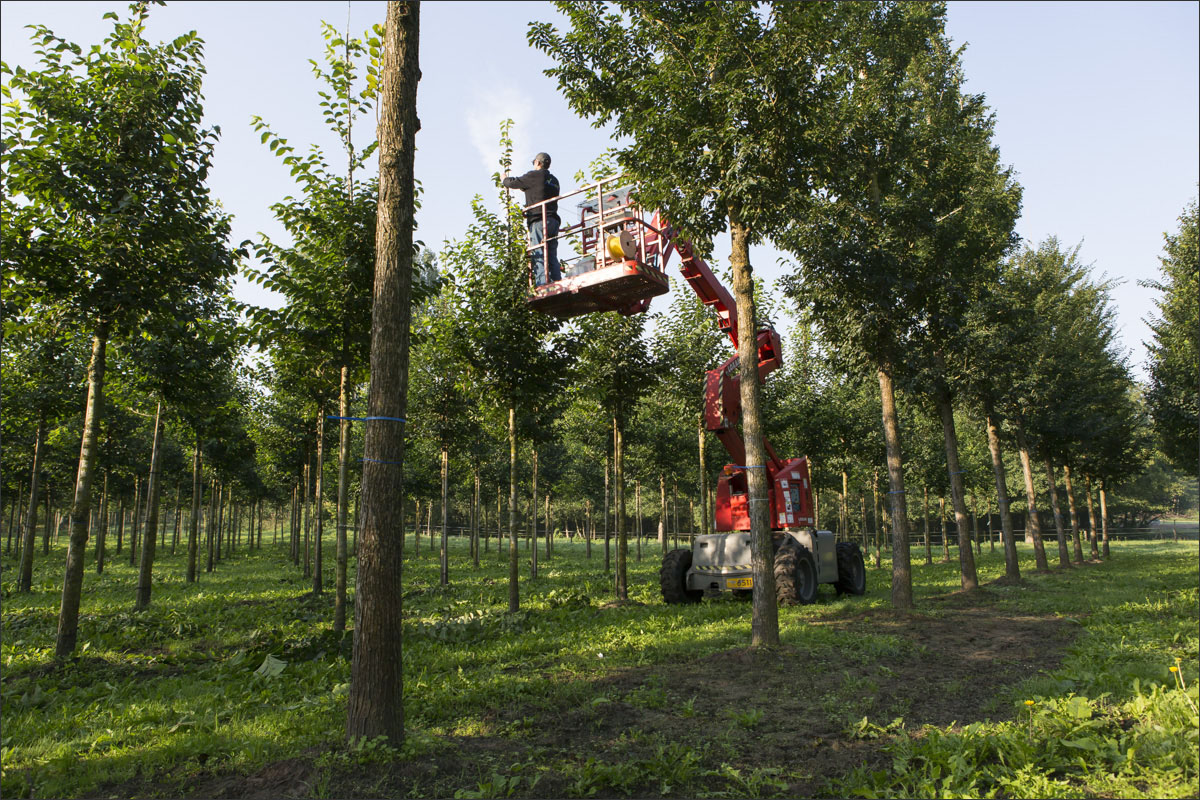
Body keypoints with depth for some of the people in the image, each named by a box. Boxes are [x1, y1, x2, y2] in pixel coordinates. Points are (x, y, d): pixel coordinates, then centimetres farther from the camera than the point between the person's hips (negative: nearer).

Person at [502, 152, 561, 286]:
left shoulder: (534, 175, 1)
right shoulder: (554, 180, 22)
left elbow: (514, 183, 7)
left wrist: (504, 180, 29)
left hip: (539, 221, -7)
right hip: (554, 220, 7)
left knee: (538, 256, -12)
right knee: (552, 257, 6)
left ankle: (542, 286, -22)